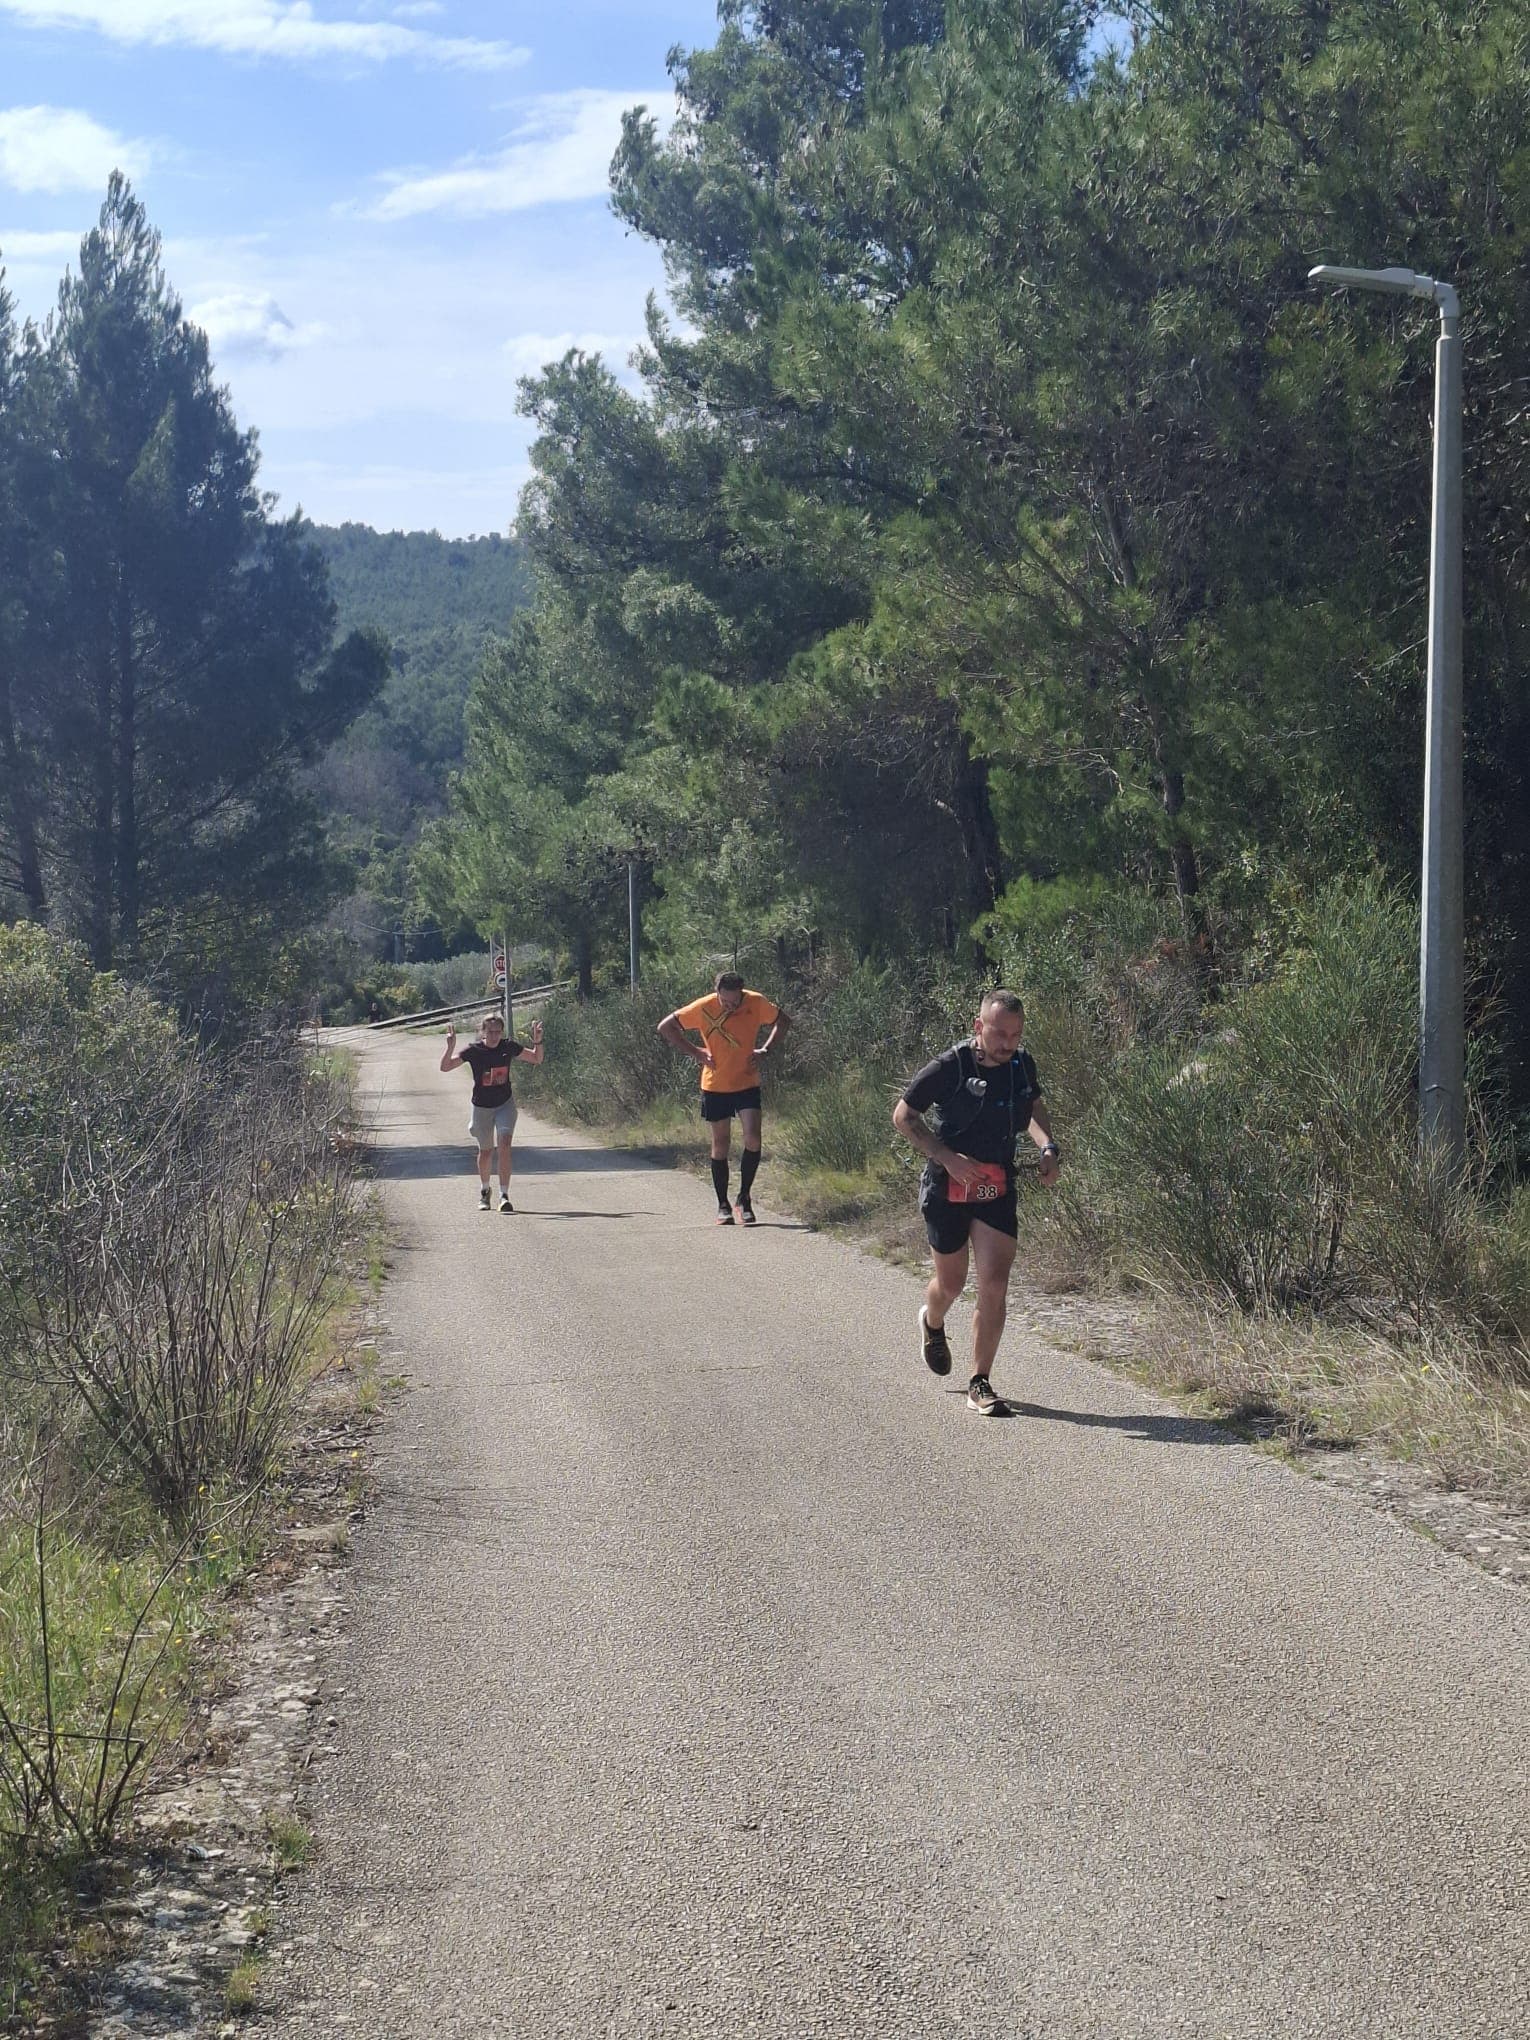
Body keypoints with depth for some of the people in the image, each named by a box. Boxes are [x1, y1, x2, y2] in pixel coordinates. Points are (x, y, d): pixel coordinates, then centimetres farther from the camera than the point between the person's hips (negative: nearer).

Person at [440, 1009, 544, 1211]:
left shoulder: (509, 1047, -10)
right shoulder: (474, 1050, -16)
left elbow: (536, 1059, 3)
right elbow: (445, 1066, -21)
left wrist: (537, 1042, -16)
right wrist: (451, 1048, -38)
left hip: (505, 1104, 0)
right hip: (482, 1107, 0)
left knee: (504, 1145, -18)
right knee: (486, 1151, 13)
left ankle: (504, 1195, -16)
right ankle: (484, 1191, 38)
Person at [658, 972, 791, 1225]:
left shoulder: (756, 1003, -11)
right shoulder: (703, 1008, -14)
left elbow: (783, 1021, 8)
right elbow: (665, 1027, -3)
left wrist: (765, 1050, -3)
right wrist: (695, 1052, -9)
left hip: (747, 1083, 0)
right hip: (715, 1086, 0)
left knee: (753, 1140, -13)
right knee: (721, 1145, 5)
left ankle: (745, 1198, 4)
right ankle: (723, 1206, 16)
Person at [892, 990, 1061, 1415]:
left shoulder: (1021, 1066, 0)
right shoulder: (950, 1067, -16)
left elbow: (1034, 1107, 21)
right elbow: (903, 1115, -9)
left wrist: (1048, 1147, 2)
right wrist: (948, 1157, -19)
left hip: (998, 1189, 3)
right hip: (948, 1188, -3)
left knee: (994, 1286, -8)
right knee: (951, 1282, 13)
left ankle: (980, 1385, 1)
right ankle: (932, 1323, 50)